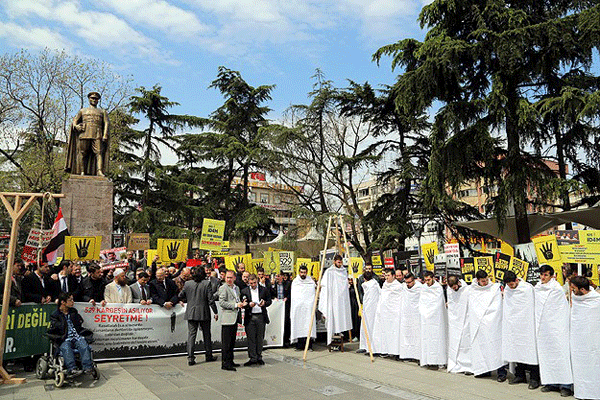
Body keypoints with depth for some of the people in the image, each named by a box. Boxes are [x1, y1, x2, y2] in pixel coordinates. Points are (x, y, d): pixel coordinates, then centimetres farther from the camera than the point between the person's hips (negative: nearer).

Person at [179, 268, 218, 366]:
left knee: (191, 334, 4)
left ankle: (190, 358, -1)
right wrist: (215, 312, -3)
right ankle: (208, 355, 21)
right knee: (206, 335, 11)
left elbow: (180, 296, 8)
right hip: (204, 313, -2)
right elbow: (211, 299, -9)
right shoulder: (207, 284, -9)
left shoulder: (187, 284, -1)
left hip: (191, 313, 2)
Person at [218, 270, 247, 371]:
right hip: (227, 319, -8)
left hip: (235, 318, 8)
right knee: (226, 343, -4)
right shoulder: (223, 288, -7)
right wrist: (235, 305, -20)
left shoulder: (237, 288, 18)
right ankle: (225, 363, 1)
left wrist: (242, 304, 6)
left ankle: (230, 361, 23)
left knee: (232, 342, 14)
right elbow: (221, 302, -16)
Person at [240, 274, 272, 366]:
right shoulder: (244, 291, 3)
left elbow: (269, 301, 9)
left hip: (261, 317, 1)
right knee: (251, 338, 1)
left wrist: (264, 303, -12)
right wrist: (249, 305, -17)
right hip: (249, 318, 0)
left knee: (260, 338, 7)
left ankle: (259, 357, 19)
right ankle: (253, 358, 10)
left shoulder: (264, 290, 5)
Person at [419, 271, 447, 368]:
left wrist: (428, 313, -6)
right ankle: (426, 360, 4)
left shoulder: (438, 288, -5)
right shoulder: (423, 288, 9)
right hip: (425, 318, 4)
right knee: (425, 337, 1)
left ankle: (435, 360, -3)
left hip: (436, 318, -4)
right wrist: (423, 313, 1)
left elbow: (437, 304, -7)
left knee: (435, 338, -5)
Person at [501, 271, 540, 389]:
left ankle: (534, 378, 3)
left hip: (527, 324, -5)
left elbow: (532, 306, -8)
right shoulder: (507, 289, 5)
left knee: (530, 349, -4)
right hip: (514, 324, 5)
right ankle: (520, 375, 19)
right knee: (516, 349, 8)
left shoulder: (528, 288, -11)